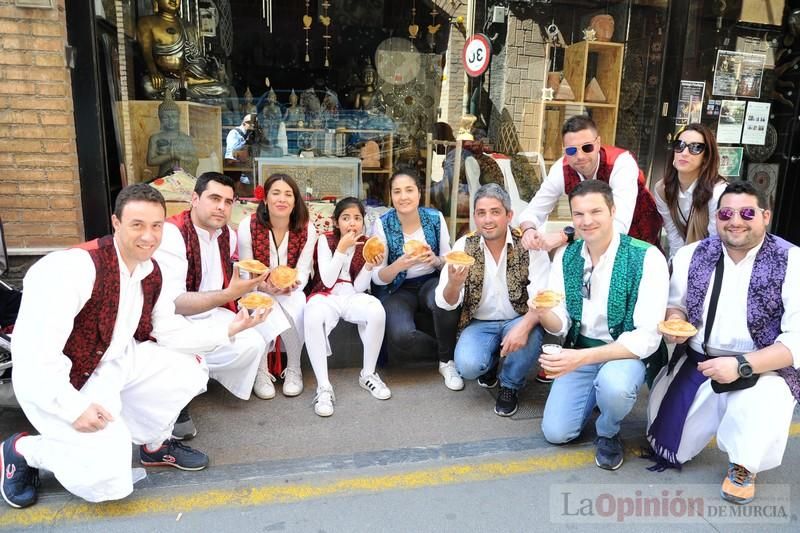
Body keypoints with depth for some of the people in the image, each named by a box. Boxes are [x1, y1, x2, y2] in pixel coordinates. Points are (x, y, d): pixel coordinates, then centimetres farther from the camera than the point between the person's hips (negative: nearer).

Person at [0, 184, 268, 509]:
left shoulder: (151, 273, -1)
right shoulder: (77, 266, -27)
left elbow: (169, 333, 4)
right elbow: (34, 352, -28)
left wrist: (227, 330, -6)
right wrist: (74, 408, -27)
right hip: (57, 380, -7)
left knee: (191, 371, -2)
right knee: (110, 482, -15)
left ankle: (154, 445, 21)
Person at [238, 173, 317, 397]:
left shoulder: (307, 229, -11)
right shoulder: (248, 225, -14)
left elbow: (302, 271, -7)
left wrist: (291, 285, -30)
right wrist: (266, 286, -29)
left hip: (290, 290, 1)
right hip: (257, 290, -1)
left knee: (296, 309, -32)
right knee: (268, 311, -33)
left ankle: (294, 369, -9)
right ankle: (261, 370, -9)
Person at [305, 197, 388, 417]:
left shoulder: (366, 245, 6)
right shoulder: (325, 240, -1)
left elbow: (359, 287, 2)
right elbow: (327, 280, -11)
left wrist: (369, 265, -16)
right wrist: (342, 248, -16)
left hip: (352, 296, 2)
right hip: (326, 296, -2)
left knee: (377, 312, -32)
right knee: (313, 318, -38)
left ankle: (368, 374, -11)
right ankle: (323, 386, -30)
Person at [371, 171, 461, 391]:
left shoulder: (435, 217, -5)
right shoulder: (382, 224, -11)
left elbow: (448, 262, 1)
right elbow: (377, 277, -11)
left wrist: (435, 260, -22)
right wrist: (399, 265, -31)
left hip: (431, 282, 1)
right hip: (398, 289, -1)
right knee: (401, 334, -31)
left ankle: (447, 360, -9)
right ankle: (447, 348, 1)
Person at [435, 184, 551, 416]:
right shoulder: (464, 246, -7)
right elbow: (445, 303, -10)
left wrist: (524, 326, -38)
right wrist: (454, 283, -34)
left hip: (517, 321, -1)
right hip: (480, 323, 1)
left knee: (528, 339, -33)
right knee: (467, 366, -25)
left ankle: (510, 386, 0)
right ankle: (490, 362, 14)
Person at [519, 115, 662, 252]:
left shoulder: (621, 163, -30)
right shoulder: (561, 168, -18)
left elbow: (618, 227, -41)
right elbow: (533, 211, -11)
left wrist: (563, 237, -49)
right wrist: (529, 230, -35)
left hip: (638, 238, -3)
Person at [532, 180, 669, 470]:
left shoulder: (647, 258, -19)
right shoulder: (565, 256, -4)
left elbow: (647, 338, -22)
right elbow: (561, 325, -3)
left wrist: (583, 357, -33)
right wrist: (543, 313, -28)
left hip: (627, 354, -4)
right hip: (580, 352, 4)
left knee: (613, 383, -37)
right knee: (555, 432, -6)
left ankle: (608, 433, -1)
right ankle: (593, 395, 26)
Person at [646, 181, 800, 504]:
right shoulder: (691, 256, -1)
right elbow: (675, 304, 13)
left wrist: (741, 365, -28)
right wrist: (675, 320, -11)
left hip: (764, 370, -3)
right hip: (698, 364, 3)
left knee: (757, 409, -36)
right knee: (667, 447, -2)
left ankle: (743, 465, 1)